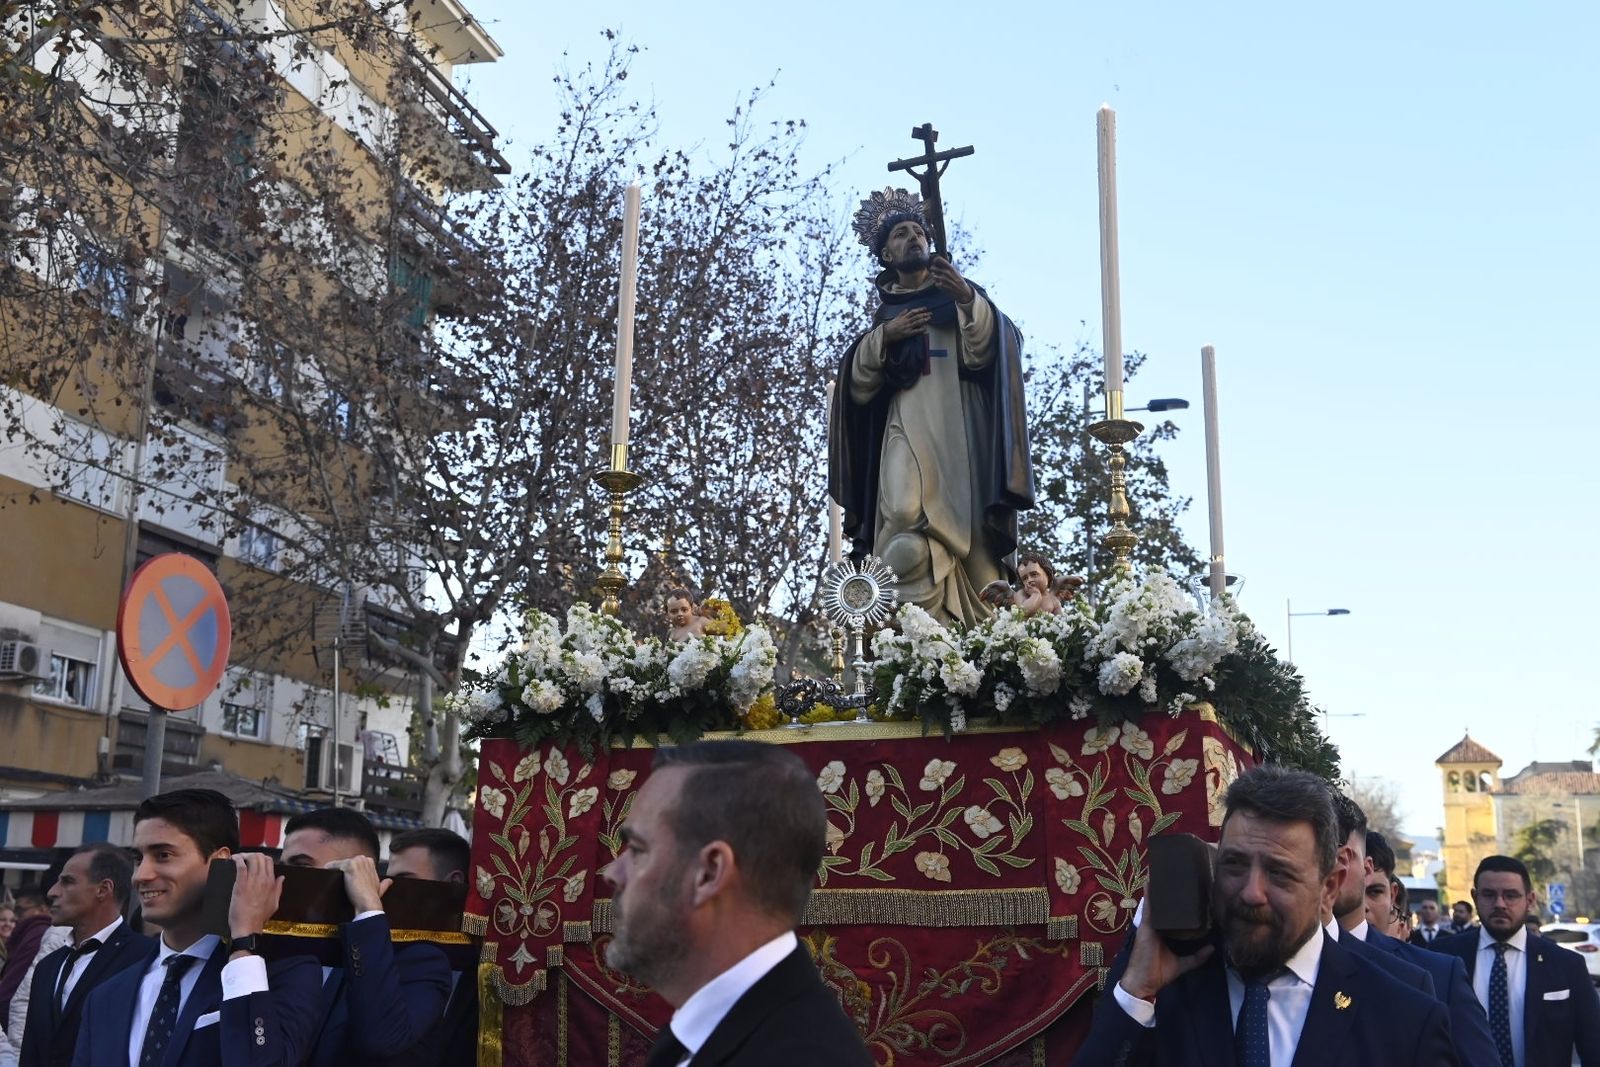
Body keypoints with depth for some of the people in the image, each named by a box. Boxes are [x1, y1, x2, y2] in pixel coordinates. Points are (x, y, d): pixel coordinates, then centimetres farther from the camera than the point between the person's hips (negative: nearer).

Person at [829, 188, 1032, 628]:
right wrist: (883, 336, -2)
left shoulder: (961, 297, 17)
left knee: (964, 526, -14)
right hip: (906, 431, 1)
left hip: (958, 429, 0)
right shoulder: (884, 315, 23)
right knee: (907, 526, -22)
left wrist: (969, 300, -20)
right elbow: (859, 385, 12)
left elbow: (984, 351, -4)